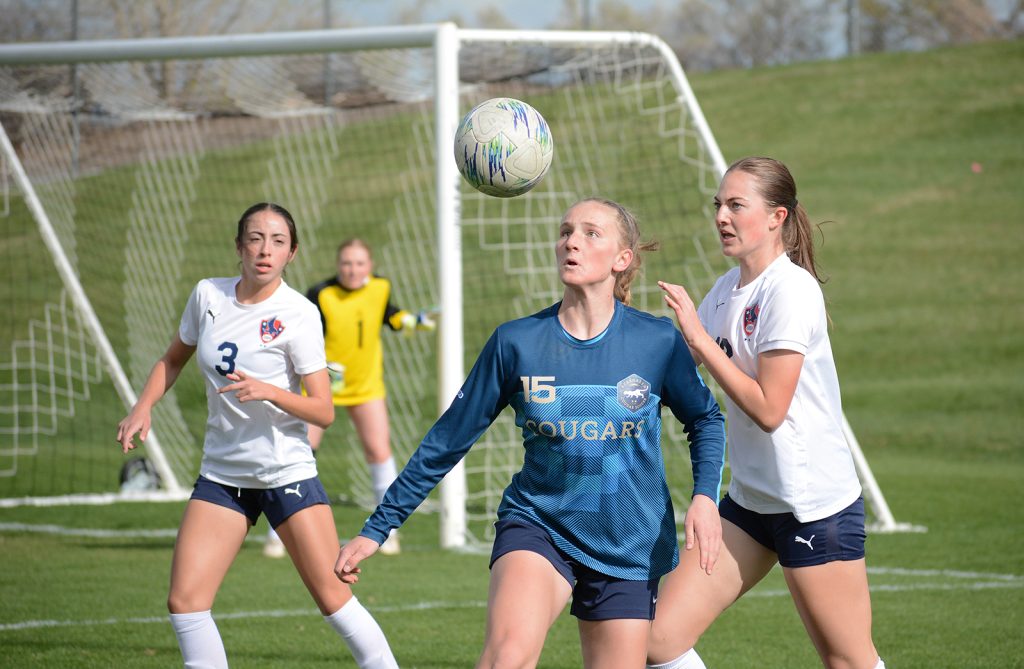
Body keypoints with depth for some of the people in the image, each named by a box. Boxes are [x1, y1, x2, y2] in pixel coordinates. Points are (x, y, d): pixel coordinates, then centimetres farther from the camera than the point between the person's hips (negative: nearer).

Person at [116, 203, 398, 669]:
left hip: (287, 470, -4)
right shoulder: (207, 295, 1)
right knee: (184, 600, -7)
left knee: (333, 598, -6)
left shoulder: (298, 314, -11)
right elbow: (173, 359, 20)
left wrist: (267, 390, -29)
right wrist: (143, 408, 4)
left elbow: (323, 411, -13)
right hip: (221, 473, 4)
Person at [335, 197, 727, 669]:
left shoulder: (657, 341, -6)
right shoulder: (516, 342, -5)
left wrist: (705, 495, -9)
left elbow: (705, 419, 10)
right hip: (537, 523, -1)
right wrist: (376, 529, 3)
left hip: (629, 545, 1)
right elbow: (447, 441, 2)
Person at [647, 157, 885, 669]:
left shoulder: (791, 289, -16)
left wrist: (700, 338, -19)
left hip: (816, 506, -8)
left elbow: (768, 409, -21)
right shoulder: (728, 289, 9)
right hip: (749, 499, 8)